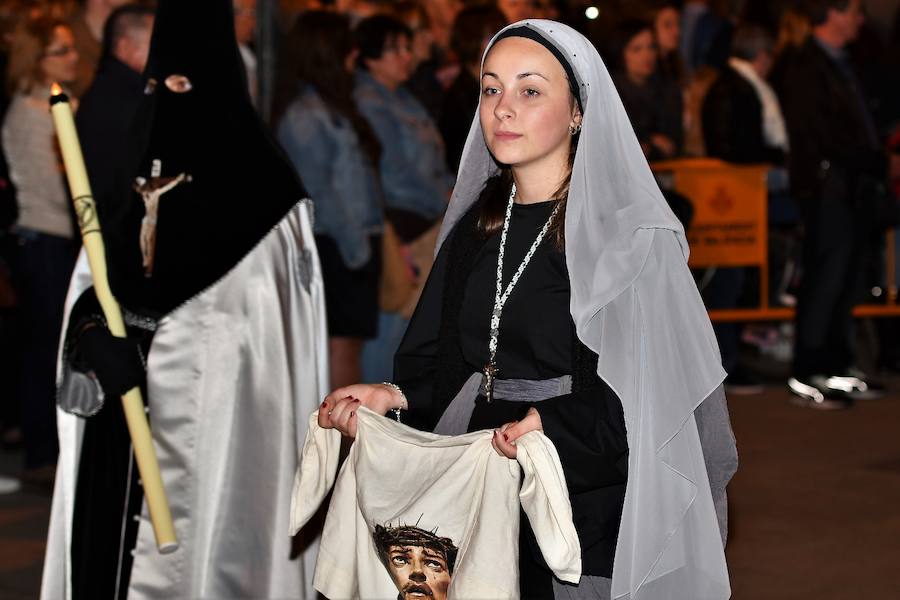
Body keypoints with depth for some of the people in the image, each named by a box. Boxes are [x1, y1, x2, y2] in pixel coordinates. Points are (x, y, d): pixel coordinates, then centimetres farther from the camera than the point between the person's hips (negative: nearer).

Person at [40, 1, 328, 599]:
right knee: (114, 547, 8)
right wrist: (95, 331, -11)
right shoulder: (135, 160, 11)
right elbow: (97, 271, 11)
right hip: (122, 393, 6)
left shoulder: (256, 175, -7)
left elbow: (274, 305, -13)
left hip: (212, 400, -6)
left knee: (196, 542, -3)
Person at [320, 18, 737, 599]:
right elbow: (446, 362, 10)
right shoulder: (474, 227, 8)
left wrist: (552, 424, -30)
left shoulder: (630, 234, -11)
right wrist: (396, 394, -9)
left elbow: (654, 391, -17)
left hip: (592, 513, -5)